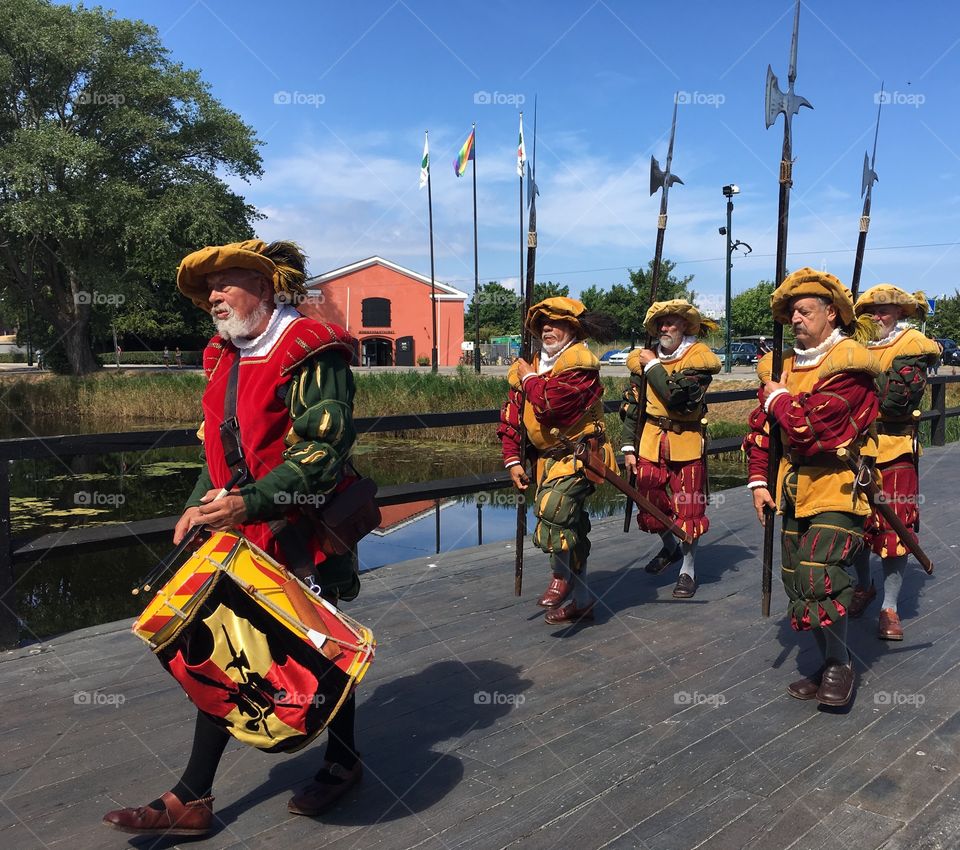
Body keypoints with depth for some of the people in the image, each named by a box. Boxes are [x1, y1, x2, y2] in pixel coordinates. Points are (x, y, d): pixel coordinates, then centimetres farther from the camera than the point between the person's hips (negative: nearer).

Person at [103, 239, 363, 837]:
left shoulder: (309, 350, -14)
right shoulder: (227, 357, 12)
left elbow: (325, 450, -22)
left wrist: (249, 503, -26)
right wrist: (200, 506, 5)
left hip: (302, 539, -7)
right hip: (239, 537, 7)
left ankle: (343, 762, 35)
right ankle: (192, 799, 21)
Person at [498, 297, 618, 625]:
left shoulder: (580, 363, -15)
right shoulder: (530, 366, 8)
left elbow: (550, 403, -30)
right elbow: (511, 416, 8)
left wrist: (530, 379, -12)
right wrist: (513, 460, 1)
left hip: (577, 454, -8)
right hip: (546, 458, 8)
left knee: (553, 506, -30)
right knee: (570, 529, 16)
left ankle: (561, 576, -6)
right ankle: (580, 600, 30)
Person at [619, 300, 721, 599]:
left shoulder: (699, 357, -9)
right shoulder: (644, 358, 4)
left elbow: (680, 397, -25)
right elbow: (632, 404, 8)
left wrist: (653, 367, -16)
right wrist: (628, 446, 3)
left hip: (687, 444, -4)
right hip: (650, 442, 4)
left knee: (688, 508, 2)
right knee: (650, 506, 11)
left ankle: (688, 570, 19)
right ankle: (670, 547, 41)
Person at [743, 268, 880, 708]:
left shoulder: (848, 366, -15)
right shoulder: (784, 364, 9)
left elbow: (809, 429, -25)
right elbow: (761, 427, 14)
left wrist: (780, 398, -9)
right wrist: (759, 481, 8)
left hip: (837, 489, -8)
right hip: (794, 490, 8)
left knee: (818, 581, -15)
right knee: (797, 583, 11)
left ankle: (840, 663, 11)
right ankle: (828, 664, 29)